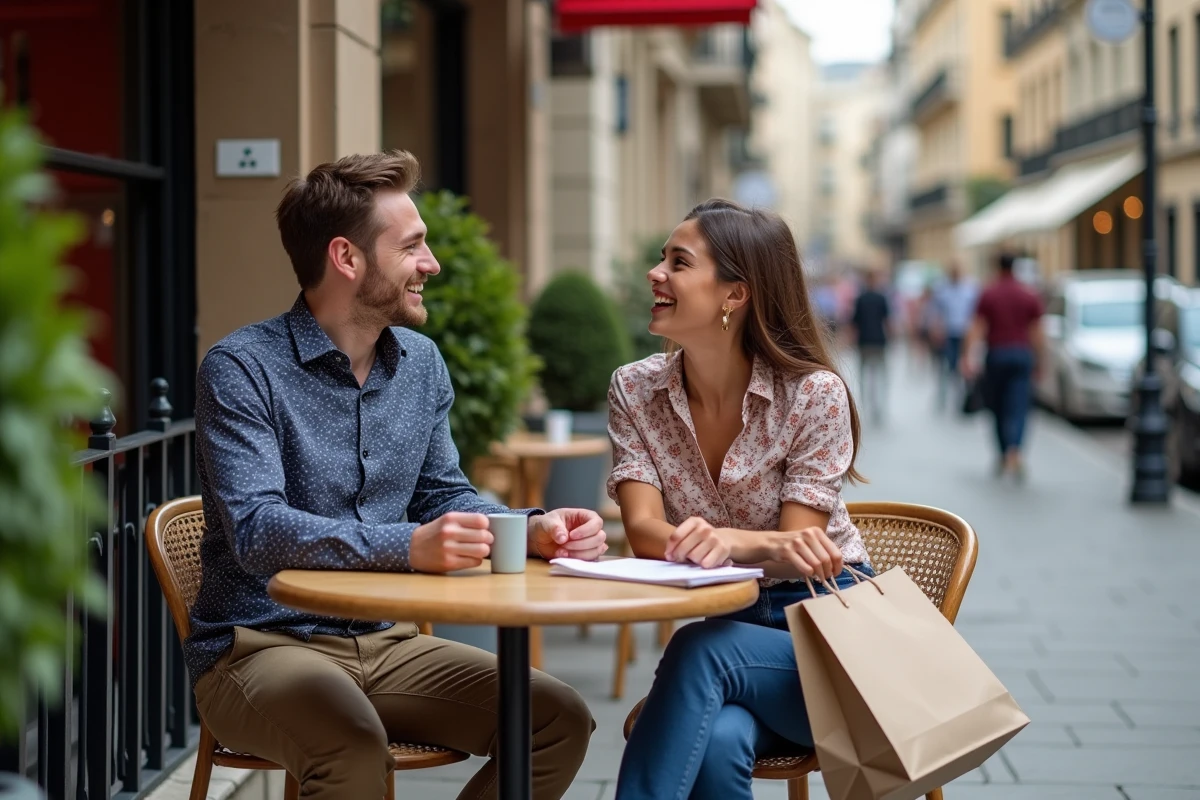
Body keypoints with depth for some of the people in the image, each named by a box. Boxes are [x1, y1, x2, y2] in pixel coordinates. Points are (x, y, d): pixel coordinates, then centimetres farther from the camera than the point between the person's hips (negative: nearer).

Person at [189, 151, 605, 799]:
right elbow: (255, 531, -23)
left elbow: (444, 495, 17)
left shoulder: (420, 363, 10)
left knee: (559, 719, -11)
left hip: (385, 645, 7)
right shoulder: (241, 369, -12)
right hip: (262, 645, -6)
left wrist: (534, 528, -5)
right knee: (354, 744, -37)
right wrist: (408, 548, -36)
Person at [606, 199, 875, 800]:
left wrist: (726, 541, -38)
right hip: (729, 628, 2)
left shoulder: (814, 393, -11)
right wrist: (687, 541, -37)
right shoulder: (634, 391, -1)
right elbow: (644, 529, -12)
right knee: (716, 742, -33)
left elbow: (799, 548, -14)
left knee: (700, 653, -33)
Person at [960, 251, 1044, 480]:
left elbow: (977, 329, -6)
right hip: (1022, 354, 0)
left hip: (997, 354, 0)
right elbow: (1036, 333, 5)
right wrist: (1036, 359, 13)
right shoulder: (1031, 296, 5)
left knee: (998, 407, 12)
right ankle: (1014, 451, -27)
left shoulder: (988, 295, 1)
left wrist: (968, 357, -11)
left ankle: (1003, 456, 18)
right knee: (1018, 408, -6)